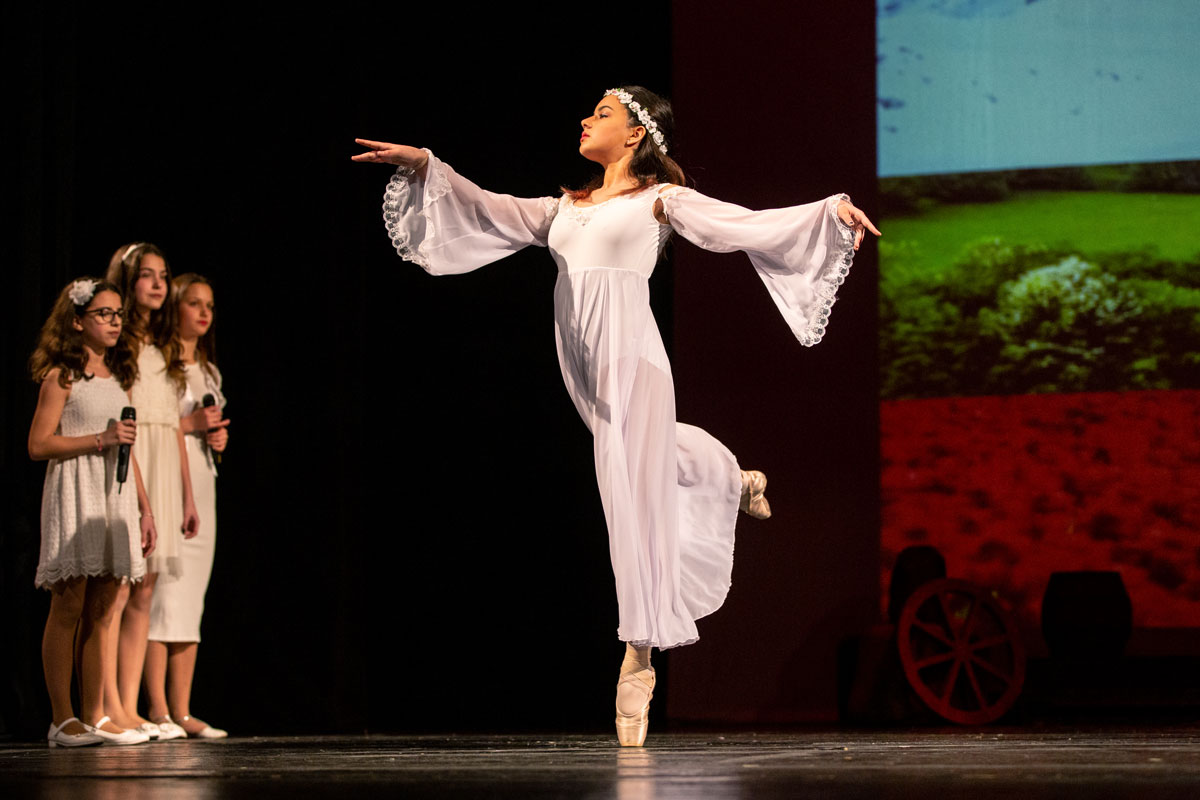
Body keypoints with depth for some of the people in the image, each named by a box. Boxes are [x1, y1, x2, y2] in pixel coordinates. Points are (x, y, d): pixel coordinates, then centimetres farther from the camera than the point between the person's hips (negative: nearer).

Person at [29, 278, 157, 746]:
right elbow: (38, 445, -10)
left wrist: (144, 508, 17)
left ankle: (95, 718, 6)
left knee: (101, 614, 5)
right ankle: (62, 721, -2)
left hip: (115, 496, 6)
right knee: (68, 609, -5)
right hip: (74, 496, -6)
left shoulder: (118, 376, 17)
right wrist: (101, 440, -16)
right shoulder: (61, 376, -3)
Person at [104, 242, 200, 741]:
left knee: (144, 594, 3)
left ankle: (129, 707, 3)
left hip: (163, 475, 7)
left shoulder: (164, 351, 21)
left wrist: (188, 495, 18)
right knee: (117, 591, -10)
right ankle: (111, 708, -11)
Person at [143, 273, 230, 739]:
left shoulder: (209, 371, 20)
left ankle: (182, 711, 4)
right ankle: (158, 709, -12)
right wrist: (187, 424, -15)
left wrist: (218, 437, 9)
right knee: (164, 594, -12)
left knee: (192, 600, 4)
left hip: (201, 481, 8)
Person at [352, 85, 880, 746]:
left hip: (630, 353, -7)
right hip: (579, 358, 7)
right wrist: (422, 166, 12)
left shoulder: (659, 198, 3)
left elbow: (747, 224, -4)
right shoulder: (566, 208, 20)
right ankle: (735, 481, 57)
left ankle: (638, 660, -8)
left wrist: (831, 211, -14)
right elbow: (487, 211, 20)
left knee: (634, 499, -9)